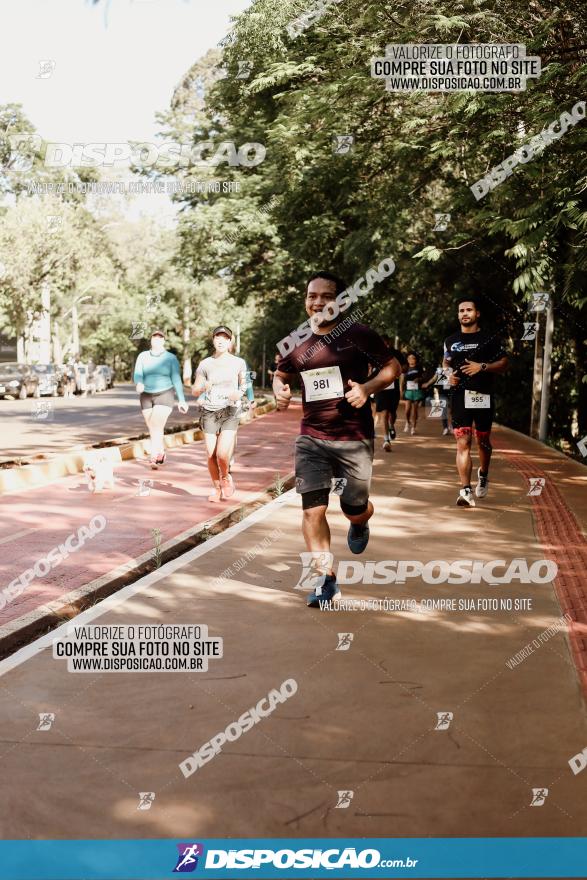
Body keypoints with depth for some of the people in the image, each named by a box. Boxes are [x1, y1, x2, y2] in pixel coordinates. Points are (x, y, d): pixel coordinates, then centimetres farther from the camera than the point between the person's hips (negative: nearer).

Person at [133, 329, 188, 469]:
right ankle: (161, 453, 29)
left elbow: (176, 380, -4)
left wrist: (182, 400, -9)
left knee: (157, 427, -20)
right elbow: (137, 375, -9)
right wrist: (139, 384, -33)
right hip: (146, 396, 3)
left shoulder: (171, 358, -4)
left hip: (164, 396, -3)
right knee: (153, 430, 9)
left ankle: (154, 459, -22)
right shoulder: (143, 356, 2)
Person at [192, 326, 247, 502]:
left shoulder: (238, 363, 3)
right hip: (209, 411, 2)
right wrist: (203, 387, -16)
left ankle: (226, 477, 16)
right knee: (211, 455, 0)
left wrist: (239, 393, -7)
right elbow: (195, 391, 7)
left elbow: (244, 384, 16)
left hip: (230, 411, -2)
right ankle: (217, 488, 21)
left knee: (222, 454, -16)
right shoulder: (205, 364, 4)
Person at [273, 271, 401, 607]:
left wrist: (368, 387, -19)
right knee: (313, 509, -6)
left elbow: (393, 366, -1)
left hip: (355, 439, -3)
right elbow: (281, 374, 24)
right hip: (311, 438, 3)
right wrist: (280, 390, 1)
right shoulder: (300, 343, 7)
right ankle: (325, 578, 6)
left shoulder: (358, 335, -5)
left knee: (354, 509, 6)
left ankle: (360, 523, 45)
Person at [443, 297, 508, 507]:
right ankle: (466, 490, -14)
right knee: (462, 443, -11)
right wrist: (449, 375, 2)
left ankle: (483, 474, 42)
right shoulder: (451, 340, 10)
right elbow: (446, 363, 24)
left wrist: (482, 366, -14)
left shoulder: (489, 339, 3)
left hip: (484, 397, 0)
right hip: (460, 397, 1)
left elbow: (504, 364, 2)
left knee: (483, 441, 13)